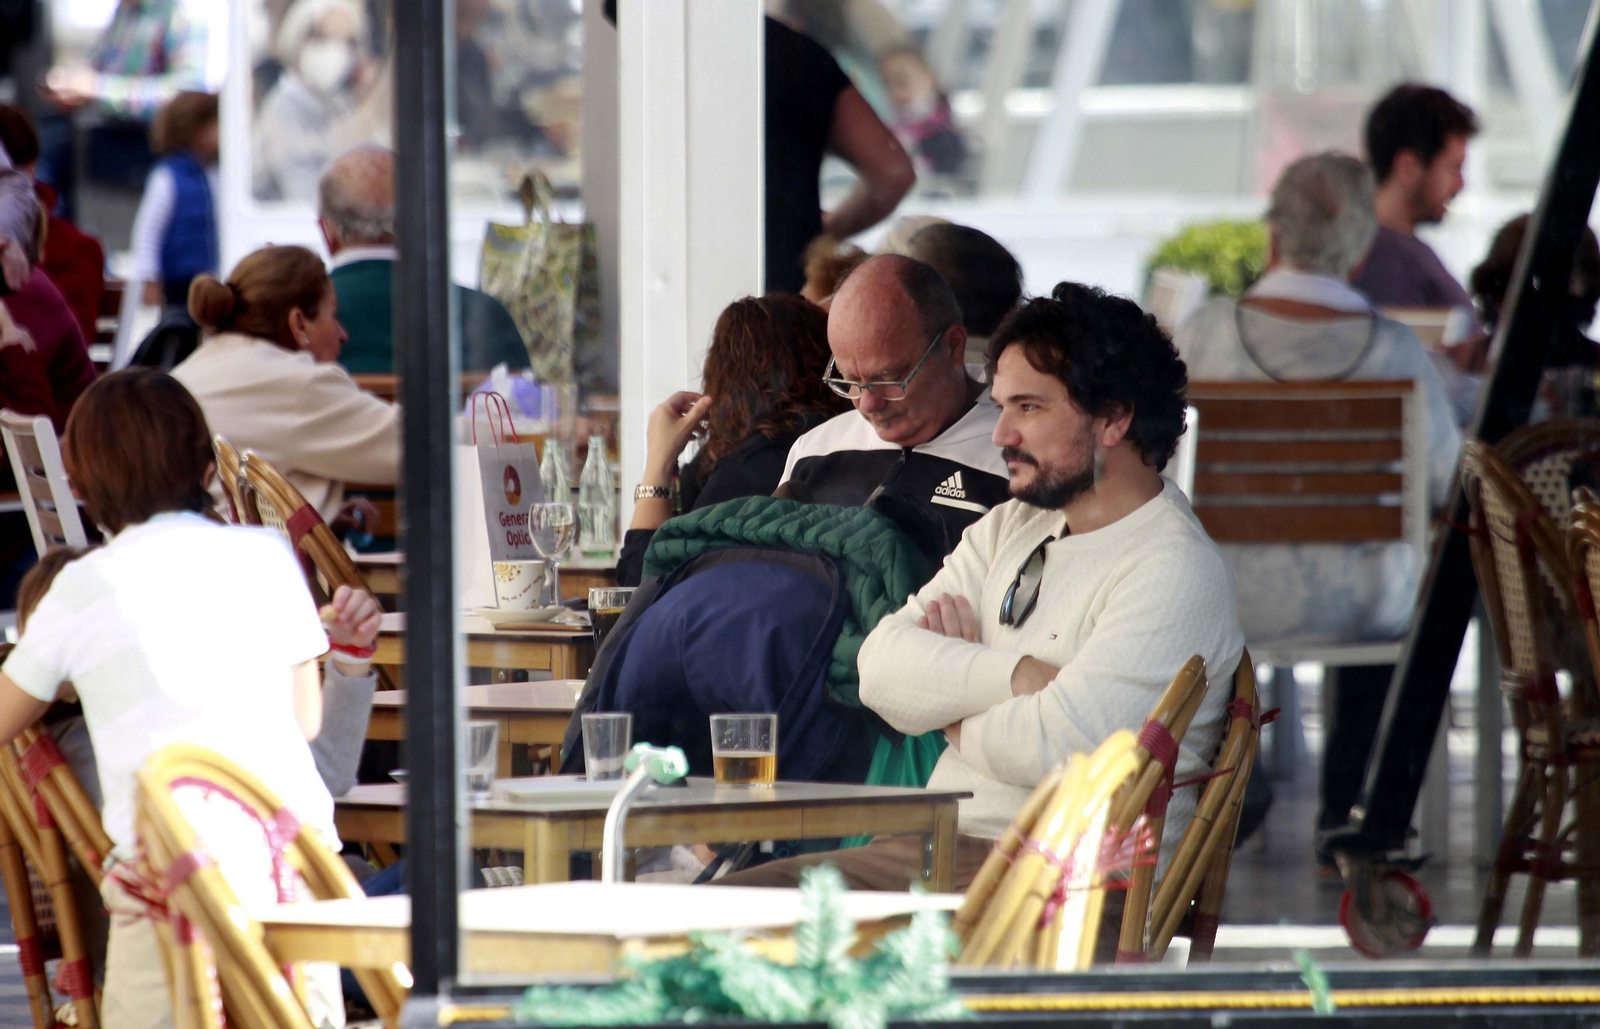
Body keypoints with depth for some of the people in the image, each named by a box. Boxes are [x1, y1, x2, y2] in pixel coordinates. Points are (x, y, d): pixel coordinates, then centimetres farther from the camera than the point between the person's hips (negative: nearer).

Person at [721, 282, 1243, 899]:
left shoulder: (1174, 571, -9)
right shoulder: (1009, 529, 18)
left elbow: (1057, 746, -20)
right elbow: (882, 668, 4)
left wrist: (953, 706, 0)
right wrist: (1017, 675, -12)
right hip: (929, 848, 8)